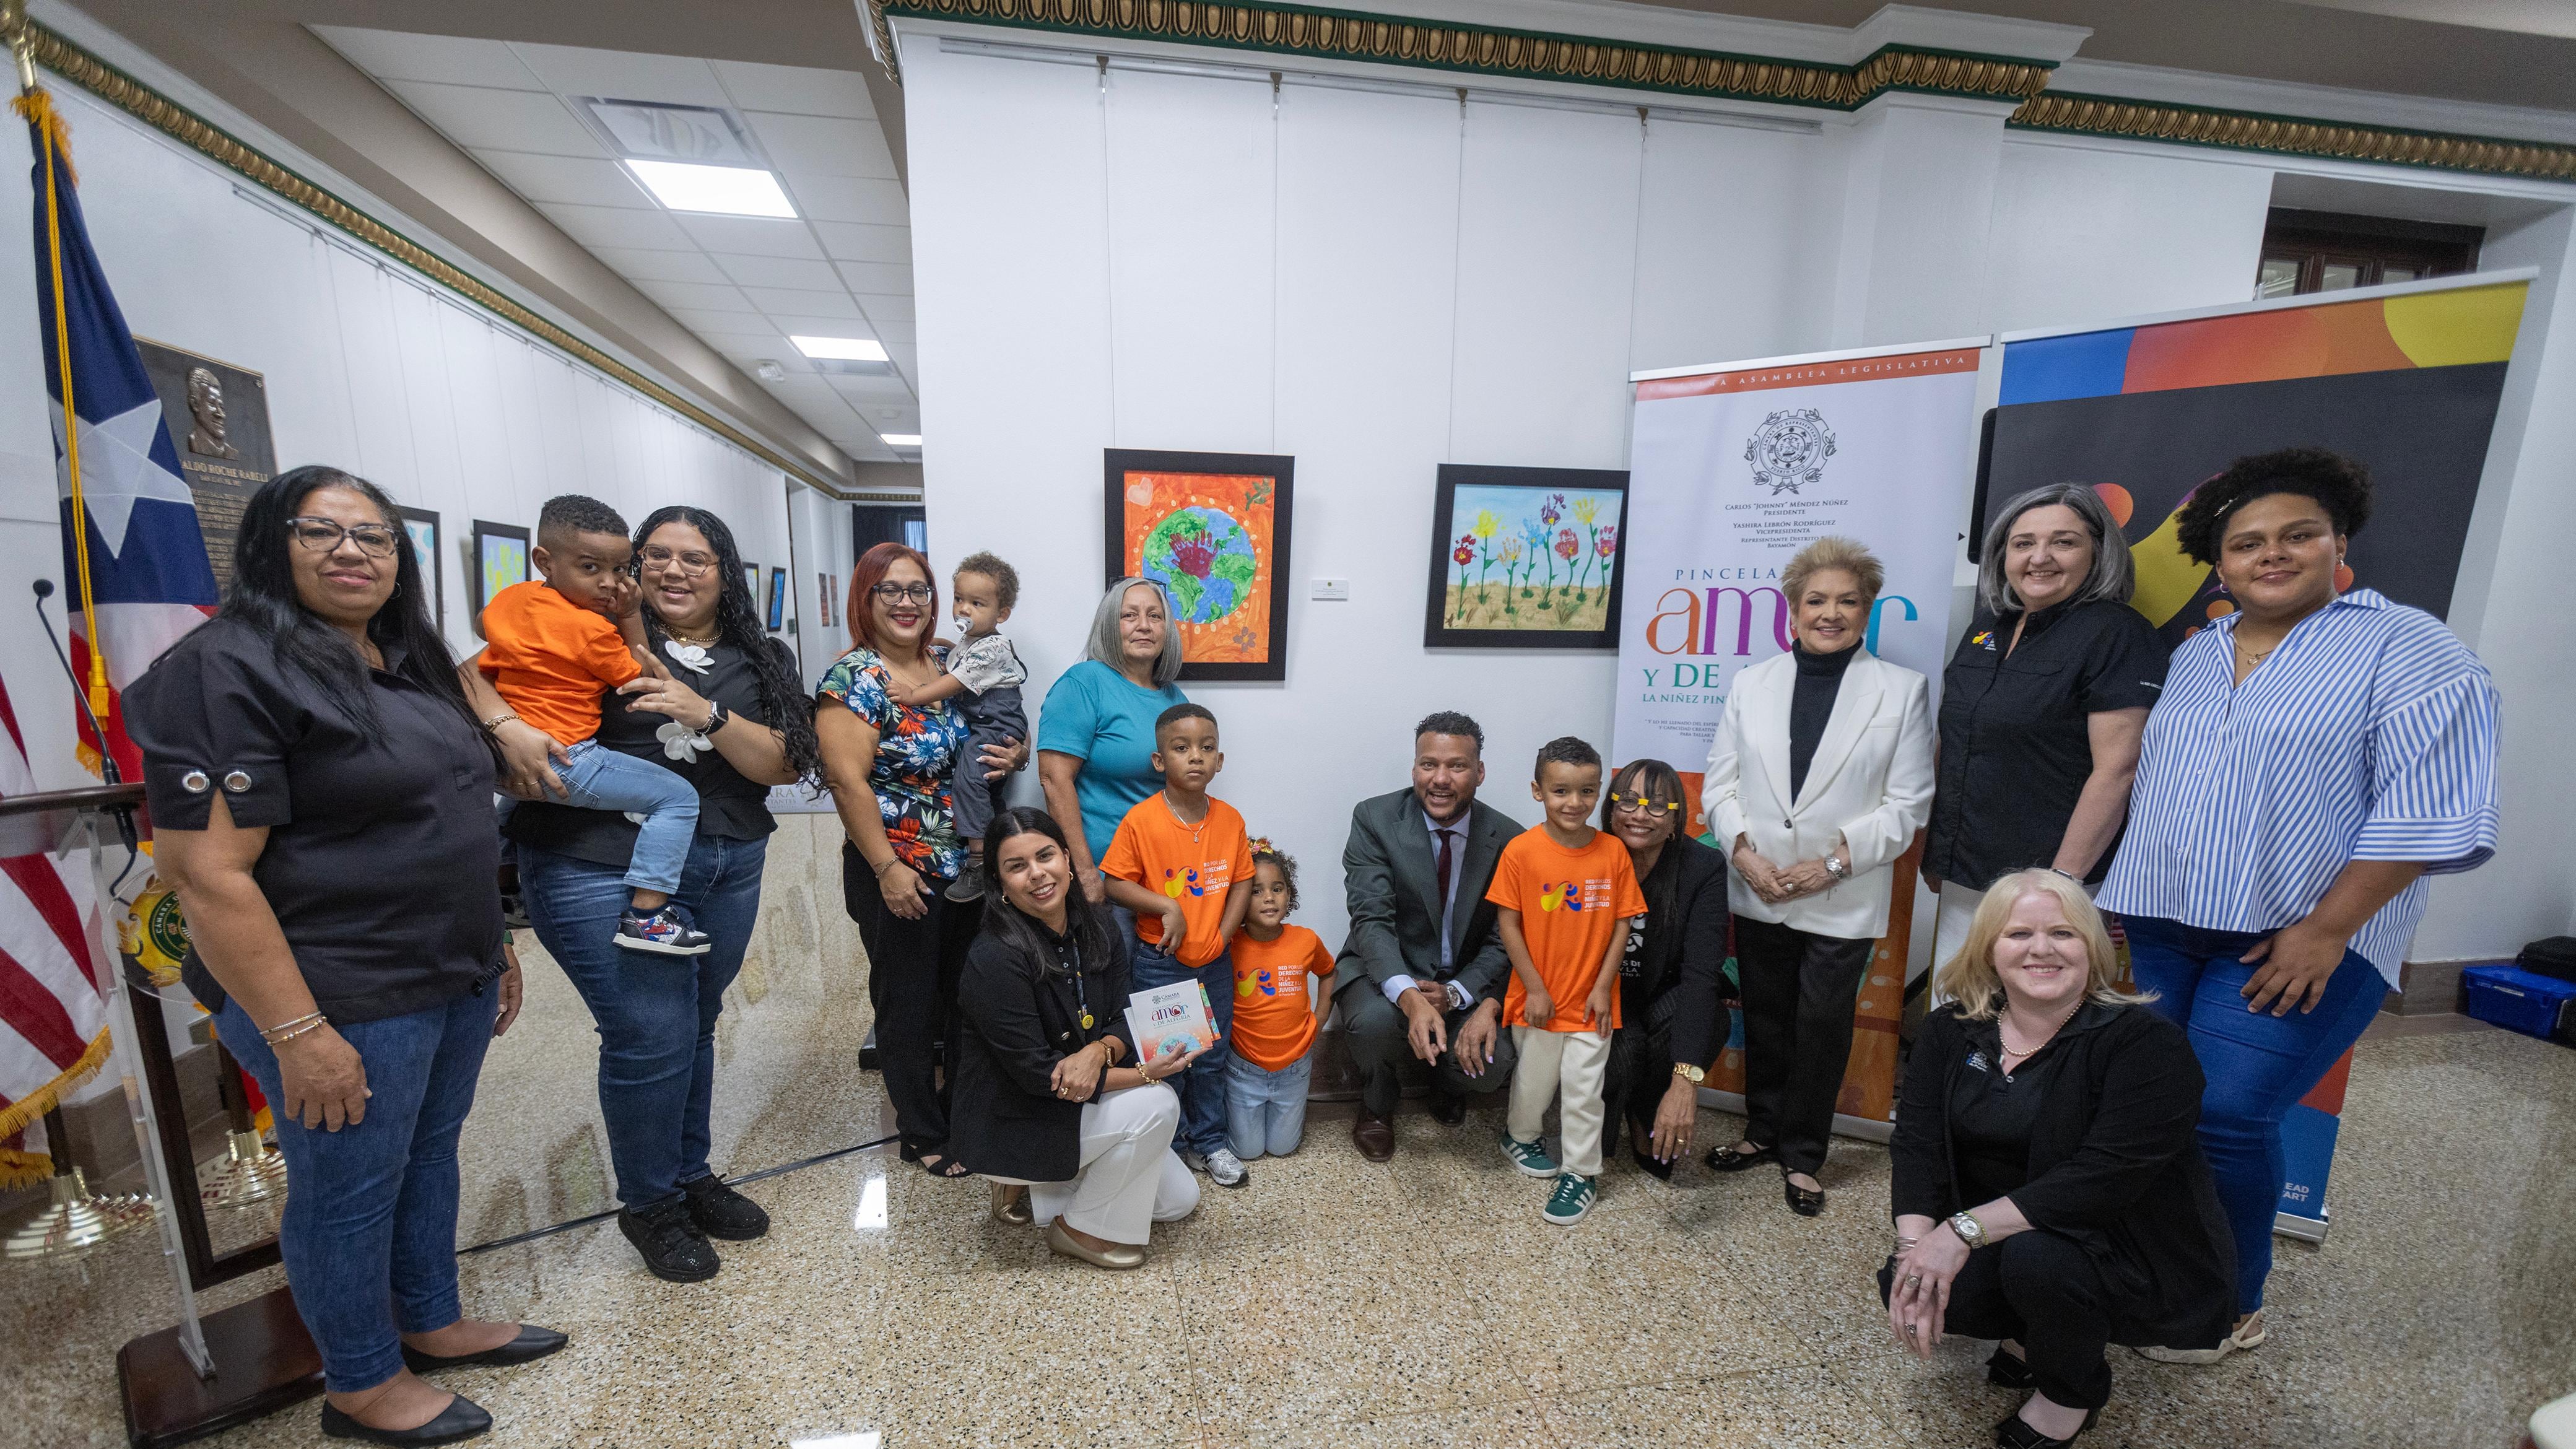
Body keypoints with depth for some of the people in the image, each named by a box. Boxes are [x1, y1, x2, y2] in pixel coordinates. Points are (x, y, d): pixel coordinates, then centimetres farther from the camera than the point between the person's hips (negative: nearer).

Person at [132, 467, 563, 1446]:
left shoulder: (412, 667, 10)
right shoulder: (227, 670, -15)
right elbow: (208, 871, -19)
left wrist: (493, 950, 16)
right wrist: (297, 1033, -20)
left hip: (455, 982, 7)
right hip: (344, 1002, -7)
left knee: (429, 1154, 21)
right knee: (350, 1190, 11)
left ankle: (432, 1324, 41)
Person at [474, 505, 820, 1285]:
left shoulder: (758, 661, 7)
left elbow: (783, 766, -3)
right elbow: (477, 672, 0)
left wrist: (705, 713, -17)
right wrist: (509, 728, -19)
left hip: (728, 868, 4)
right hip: (606, 869, -3)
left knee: (695, 1025, 16)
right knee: (653, 1036, -2)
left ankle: (691, 1175, 37)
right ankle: (649, 1205, 22)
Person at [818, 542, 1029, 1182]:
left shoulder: (952, 663, 5)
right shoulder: (854, 678, -13)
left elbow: (1002, 732, 15)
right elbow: (847, 780, -18)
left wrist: (1014, 754, -9)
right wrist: (888, 870, -19)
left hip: (968, 865, 6)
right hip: (898, 873, -6)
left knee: (964, 994, 18)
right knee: (909, 1004, 10)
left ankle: (959, 1107, 40)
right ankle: (923, 1135, 30)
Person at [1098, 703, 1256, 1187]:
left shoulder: (1230, 820, -5)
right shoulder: (1141, 820, -17)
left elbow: (1243, 881, 2)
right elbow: (1115, 884, -13)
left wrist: (1222, 934, -8)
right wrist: (1166, 907, -21)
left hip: (1215, 961, 4)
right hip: (1161, 961, -3)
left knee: (1212, 1056, 17)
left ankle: (1208, 1140, 36)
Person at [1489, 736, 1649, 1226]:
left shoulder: (1613, 851, -7)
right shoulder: (1521, 850, -14)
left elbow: (1622, 924, -1)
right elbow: (1508, 924, -10)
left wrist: (1603, 987, -5)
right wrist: (1535, 989, -9)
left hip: (1591, 999, 1)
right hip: (1539, 997, -1)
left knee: (1584, 1088, 8)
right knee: (1535, 1080, 16)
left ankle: (1581, 1172, 28)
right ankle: (1521, 1135, 45)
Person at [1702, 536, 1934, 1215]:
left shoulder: (1903, 689, -2)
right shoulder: (1752, 683, 4)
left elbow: (1907, 802, -4)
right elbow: (1720, 781, 4)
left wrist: (1835, 861, -13)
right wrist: (1743, 850, -10)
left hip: (1844, 899, -2)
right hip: (1759, 892, 2)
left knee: (1823, 1027, 8)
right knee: (1765, 1019, 15)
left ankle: (1802, 1155, 27)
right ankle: (1763, 1130, 34)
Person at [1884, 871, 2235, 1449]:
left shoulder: (2146, 1044, -18)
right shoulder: (1950, 1032, -4)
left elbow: (2106, 1177, -27)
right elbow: (1917, 1143, -9)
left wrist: (1966, 1230, -31)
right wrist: (1916, 1245, -24)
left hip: (2134, 1256, -4)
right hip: (1998, 1242, 4)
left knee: (2035, 1257, -33)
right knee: (1904, 1286, -19)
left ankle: (2072, 1391, 2)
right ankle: (2035, 1335, 15)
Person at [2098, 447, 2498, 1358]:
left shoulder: (2406, 650, -4)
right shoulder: (2194, 656, 13)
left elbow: (2429, 812, -11)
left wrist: (2327, 930, -16)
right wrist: (2126, 898, 14)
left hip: (2296, 942, -5)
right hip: (2164, 927, 5)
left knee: (2224, 1117, -7)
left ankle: (2233, 1305, 16)